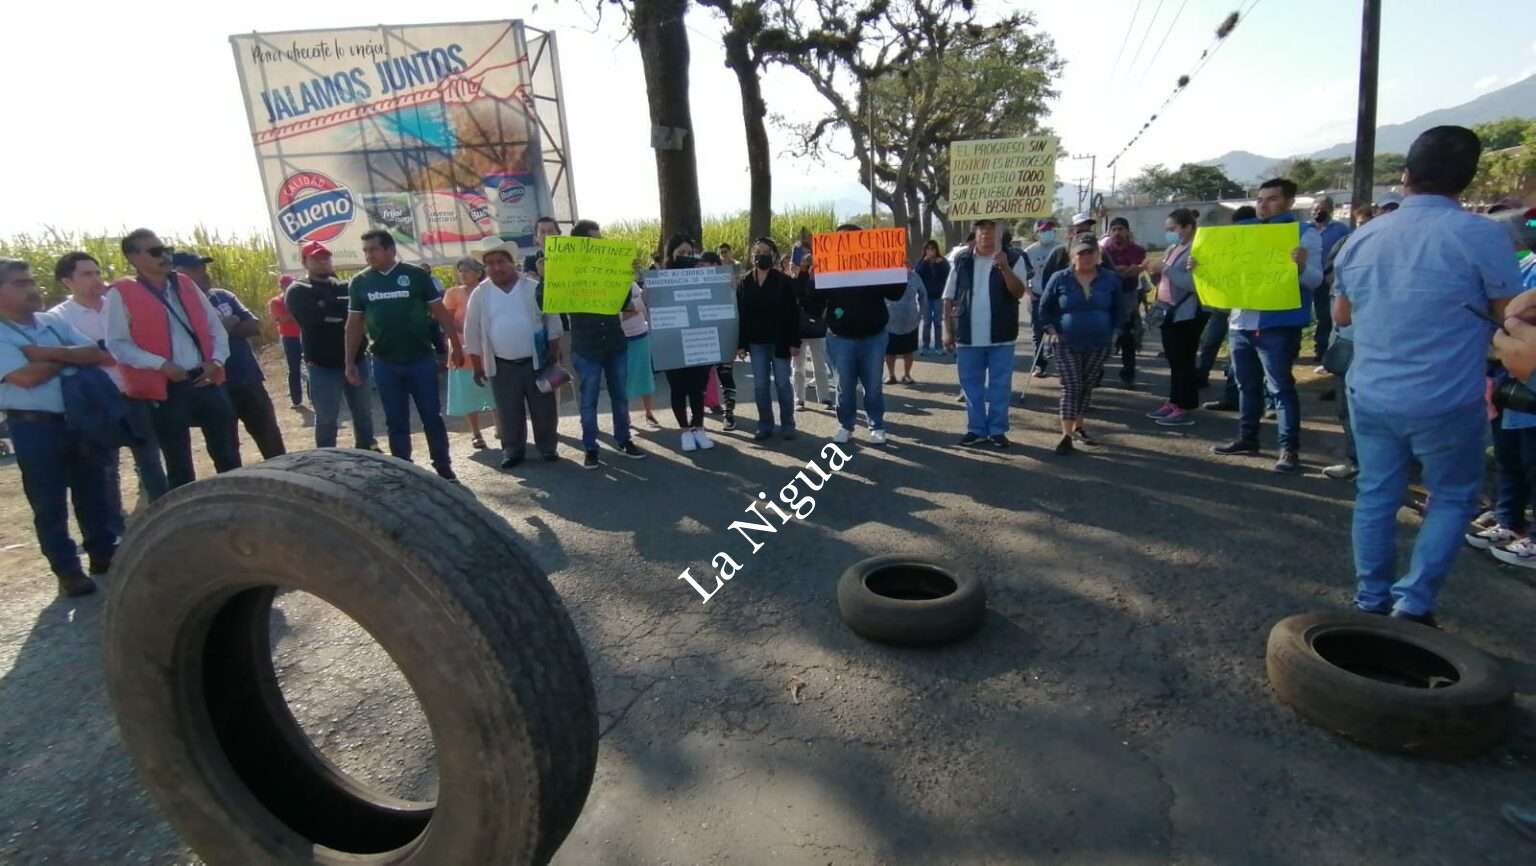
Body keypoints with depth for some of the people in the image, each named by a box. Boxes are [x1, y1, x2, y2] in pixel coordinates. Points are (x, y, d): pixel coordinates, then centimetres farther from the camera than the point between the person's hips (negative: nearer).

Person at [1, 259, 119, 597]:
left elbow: (98, 354, -2)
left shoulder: (53, 322, 9)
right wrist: (70, 357, -5)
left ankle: (105, 553, 26)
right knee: (49, 503, 4)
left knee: (93, 491, 13)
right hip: (34, 427, -5)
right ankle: (67, 570, 13)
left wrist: (52, 353, -16)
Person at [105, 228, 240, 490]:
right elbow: (116, 344, -8)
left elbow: (215, 325, 13)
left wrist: (217, 359, -3)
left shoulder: (185, 284, 12)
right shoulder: (121, 294, -3)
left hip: (206, 380, 4)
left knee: (228, 455, 10)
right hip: (166, 389, -4)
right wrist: (161, 364, -19)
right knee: (179, 464, 7)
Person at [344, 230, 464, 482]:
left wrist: (455, 344, -3)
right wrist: (350, 362, 6)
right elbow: (354, 324, 9)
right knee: (396, 422, 9)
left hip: (421, 359, -2)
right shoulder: (359, 282, 4)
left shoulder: (416, 275, -4)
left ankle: (444, 469, 14)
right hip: (385, 364, 3)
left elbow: (440, 311, 0)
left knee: (432, 417, 4)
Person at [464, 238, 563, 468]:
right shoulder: (480, 294, 1)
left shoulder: (534, 288, -2)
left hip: (537, 361, -1)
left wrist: (554, 354, 0)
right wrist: (476, 366, 4)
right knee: (509, 413, 8)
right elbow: (472, 333, 5)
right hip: (502, 366, 1)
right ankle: (512, 450, 23)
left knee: (544, 409, 6)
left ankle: (548, 447, 22)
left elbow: (552, 322, 2)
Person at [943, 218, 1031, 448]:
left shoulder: (1013, 258, 0)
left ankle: (997, 429, 16)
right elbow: (949, 298, 8)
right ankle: (976, 429, 19)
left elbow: (1019, 292, -10)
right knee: (971, 385, 8)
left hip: (1000, 336, -2)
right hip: (968, 335, 2)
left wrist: (1005, 267, -24)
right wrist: (948, 330, 3)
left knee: (1000, 385, 5)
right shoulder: (962, 261, 6)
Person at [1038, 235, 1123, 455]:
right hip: (1068, 344, -2)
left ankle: (1078, 427, 25)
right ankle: (1066, 435, -7)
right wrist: (1052, 330, -3)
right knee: (1071, 388, -6)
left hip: (1099, 344, 2)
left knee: (1087, 387, 11)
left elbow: (1117, 309, 13)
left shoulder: (1110, 279, 1)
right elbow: (1044, 308, 5)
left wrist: (1112, 332, 4)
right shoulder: (1059, 279, -5)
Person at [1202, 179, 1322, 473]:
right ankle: (1247, 438, 24)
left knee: (1281, 387, -5)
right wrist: (1203, 266, 1)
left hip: (1279, 325, -6)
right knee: (1246, 385, 14)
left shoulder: (1305, 233, -3)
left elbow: (1315, 281, -11)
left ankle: (1289, 449, -1)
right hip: (1241, 322, 6)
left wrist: (1301, 265, -32)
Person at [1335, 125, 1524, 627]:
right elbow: (1512, 317, -4)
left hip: (1370, 395, 4)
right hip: (1446, 402, -4)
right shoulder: (1481, 234, -13)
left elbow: (1341, 315, 15)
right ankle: (1413, 604, 10)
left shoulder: (1363, 238, 2)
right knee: (1452, 498, 14)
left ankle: (1371, 601, 21)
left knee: (1375, 495, 14)